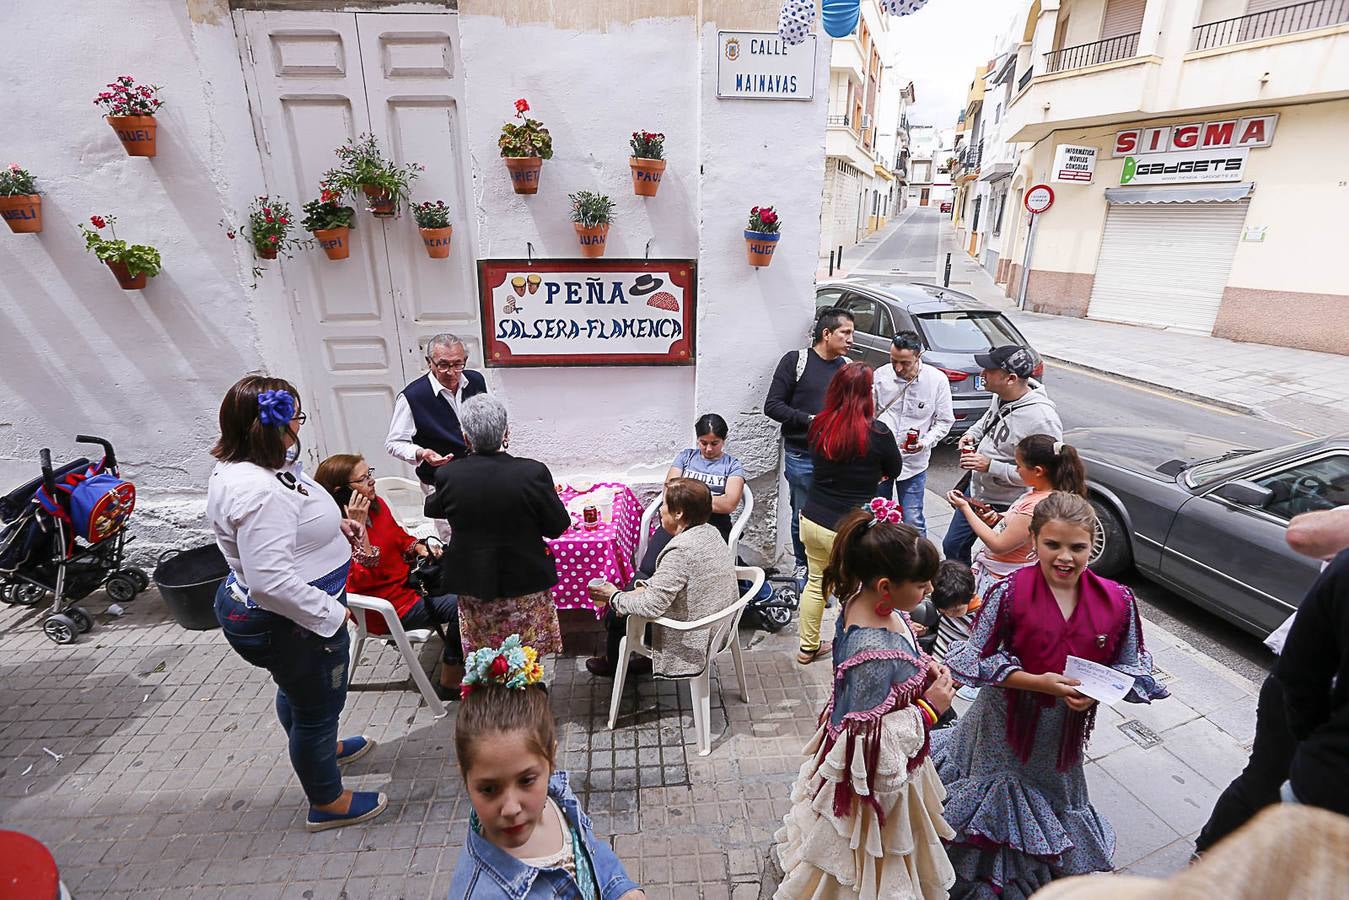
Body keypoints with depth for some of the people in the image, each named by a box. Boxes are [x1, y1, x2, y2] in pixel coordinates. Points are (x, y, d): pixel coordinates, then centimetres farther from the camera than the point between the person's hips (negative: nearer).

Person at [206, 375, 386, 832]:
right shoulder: (260, 491, -34)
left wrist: (331, 525, 4)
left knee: (296, 691, 32)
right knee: (318, 705, 11)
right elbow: (270, 579, -36)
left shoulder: (236, 469, 0)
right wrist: (330, 612, -25)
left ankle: (322, 749, 59)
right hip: (292, 621, -10)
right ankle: (328, 803, 34)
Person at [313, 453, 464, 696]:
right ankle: (450, 683, -2)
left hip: (407, 579, 8)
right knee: (461, 606, -19)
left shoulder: (376, 505, 1)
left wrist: (419, 547, -5)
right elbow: (363, 580, -29)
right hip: (388, 607, -8)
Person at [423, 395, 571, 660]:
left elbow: (433, 510, 9)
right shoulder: (533, 472, -21)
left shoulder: (447, 476, -13)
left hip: (472, 587, 2)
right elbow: (558, 527, -10)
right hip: (525, 582, -1)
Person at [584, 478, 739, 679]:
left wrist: (614, 597, -13)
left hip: (691, 639, -8)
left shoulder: (680, 551, -32)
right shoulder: (710, 531, -3)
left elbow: (651, 606, -29)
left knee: (616, 615, 11)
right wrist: (647, 588, 3)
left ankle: (613, 665, 40)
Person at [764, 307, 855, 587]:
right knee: (802, 516, 10)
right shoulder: (795, 361, -4)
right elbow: (772, 406, -8)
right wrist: (810, 420, -16)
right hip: (801, 456, -3)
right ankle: (802, 565, 31)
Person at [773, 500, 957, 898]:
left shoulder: (866, 602, -12)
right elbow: (871, 745, -30)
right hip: (874, 784, -8)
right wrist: (928, 710, -22)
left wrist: (923, 668, -7)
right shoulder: (874, 654, -39)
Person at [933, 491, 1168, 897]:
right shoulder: (1010, 592, -24)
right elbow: (974, 658, -18)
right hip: (1007, 721, -3)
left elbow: (1130, 667, -2)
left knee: (1054, 792, 27)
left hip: (1065, 727, 3)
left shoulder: (1117, 601, -15)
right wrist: (1037, 681, -28)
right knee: (999, 795, 17)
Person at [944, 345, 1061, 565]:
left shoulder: (1042, 419, -30)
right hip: (976, 490, 9)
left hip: (1005, 506, -8)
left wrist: (991, 466, -29)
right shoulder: (1001, 395, -5)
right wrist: (973, 433, -2)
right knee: (952, 547, 23)